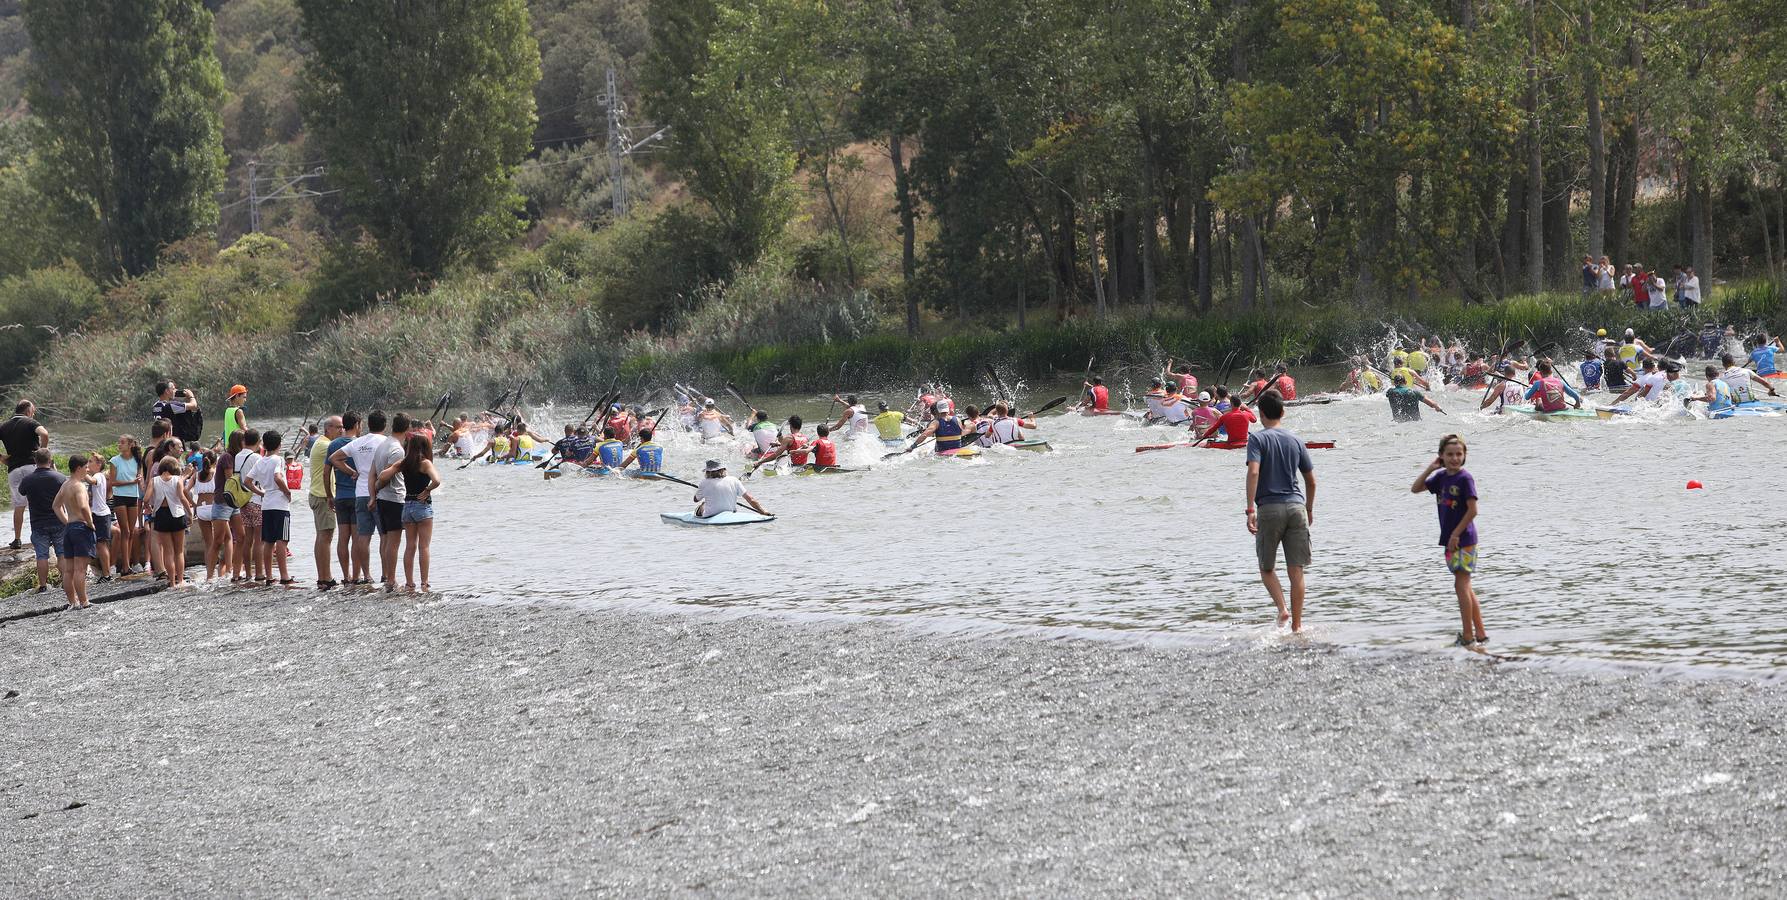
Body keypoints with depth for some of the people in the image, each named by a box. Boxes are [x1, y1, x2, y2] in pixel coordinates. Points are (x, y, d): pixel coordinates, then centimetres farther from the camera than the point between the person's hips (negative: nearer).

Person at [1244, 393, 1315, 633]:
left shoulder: (1258, 439, -2)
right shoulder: (1295, 441, 12)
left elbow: (1253, 471, -16)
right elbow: (1311, 480, 15)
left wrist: (1250, 509, -18)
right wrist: (1309, 509, 30)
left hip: (1269, 507, -3)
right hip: (1296, 505, 3)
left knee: (1267, 568, 12)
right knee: (1296, 571, 3)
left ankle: (1282, 608, -9)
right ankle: (1297, 624, 0)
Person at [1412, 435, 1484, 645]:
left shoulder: (1465, 479, -13)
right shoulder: (1441, 477, 10)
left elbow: (1472, 510, -17)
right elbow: (1415, 489, 14)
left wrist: (1456, 534, -15)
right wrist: (1430, 468, 3)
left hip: (1463, 539, -8)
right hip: (1451, 540, 8)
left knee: (1461, 585, -8)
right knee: (1465, 587, 11)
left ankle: (1468, 635, -4)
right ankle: (1480, 633, 15)